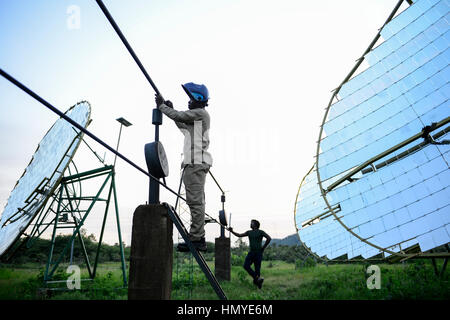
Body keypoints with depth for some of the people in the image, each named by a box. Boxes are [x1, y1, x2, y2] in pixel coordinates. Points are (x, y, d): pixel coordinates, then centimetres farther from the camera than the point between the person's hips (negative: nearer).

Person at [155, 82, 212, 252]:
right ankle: (198, 238, 10)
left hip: (196, 163, -10)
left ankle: (196, 239, -12)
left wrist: (162, 106, 8)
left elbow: (178, 116, -8)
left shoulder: (201, 113, -3)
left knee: (195, 201, -12)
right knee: (196, 201, 8)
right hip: (194, 163, 10)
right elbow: (184, 128, 36)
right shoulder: (197, 117, 26)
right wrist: (170, 109, 32)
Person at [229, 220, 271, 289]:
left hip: (258, 253, -5)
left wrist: (263, 247, -10)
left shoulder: (261, 232, -4)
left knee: (257, 268, -6)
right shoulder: (249, 232, 11)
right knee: (246, 266, -8)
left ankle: (256, 281, 1)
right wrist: (232, 231, -2)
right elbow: (239, 235, 11)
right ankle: (257, 278, -3)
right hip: (251, 252, 5)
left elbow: (269, 238, -14)